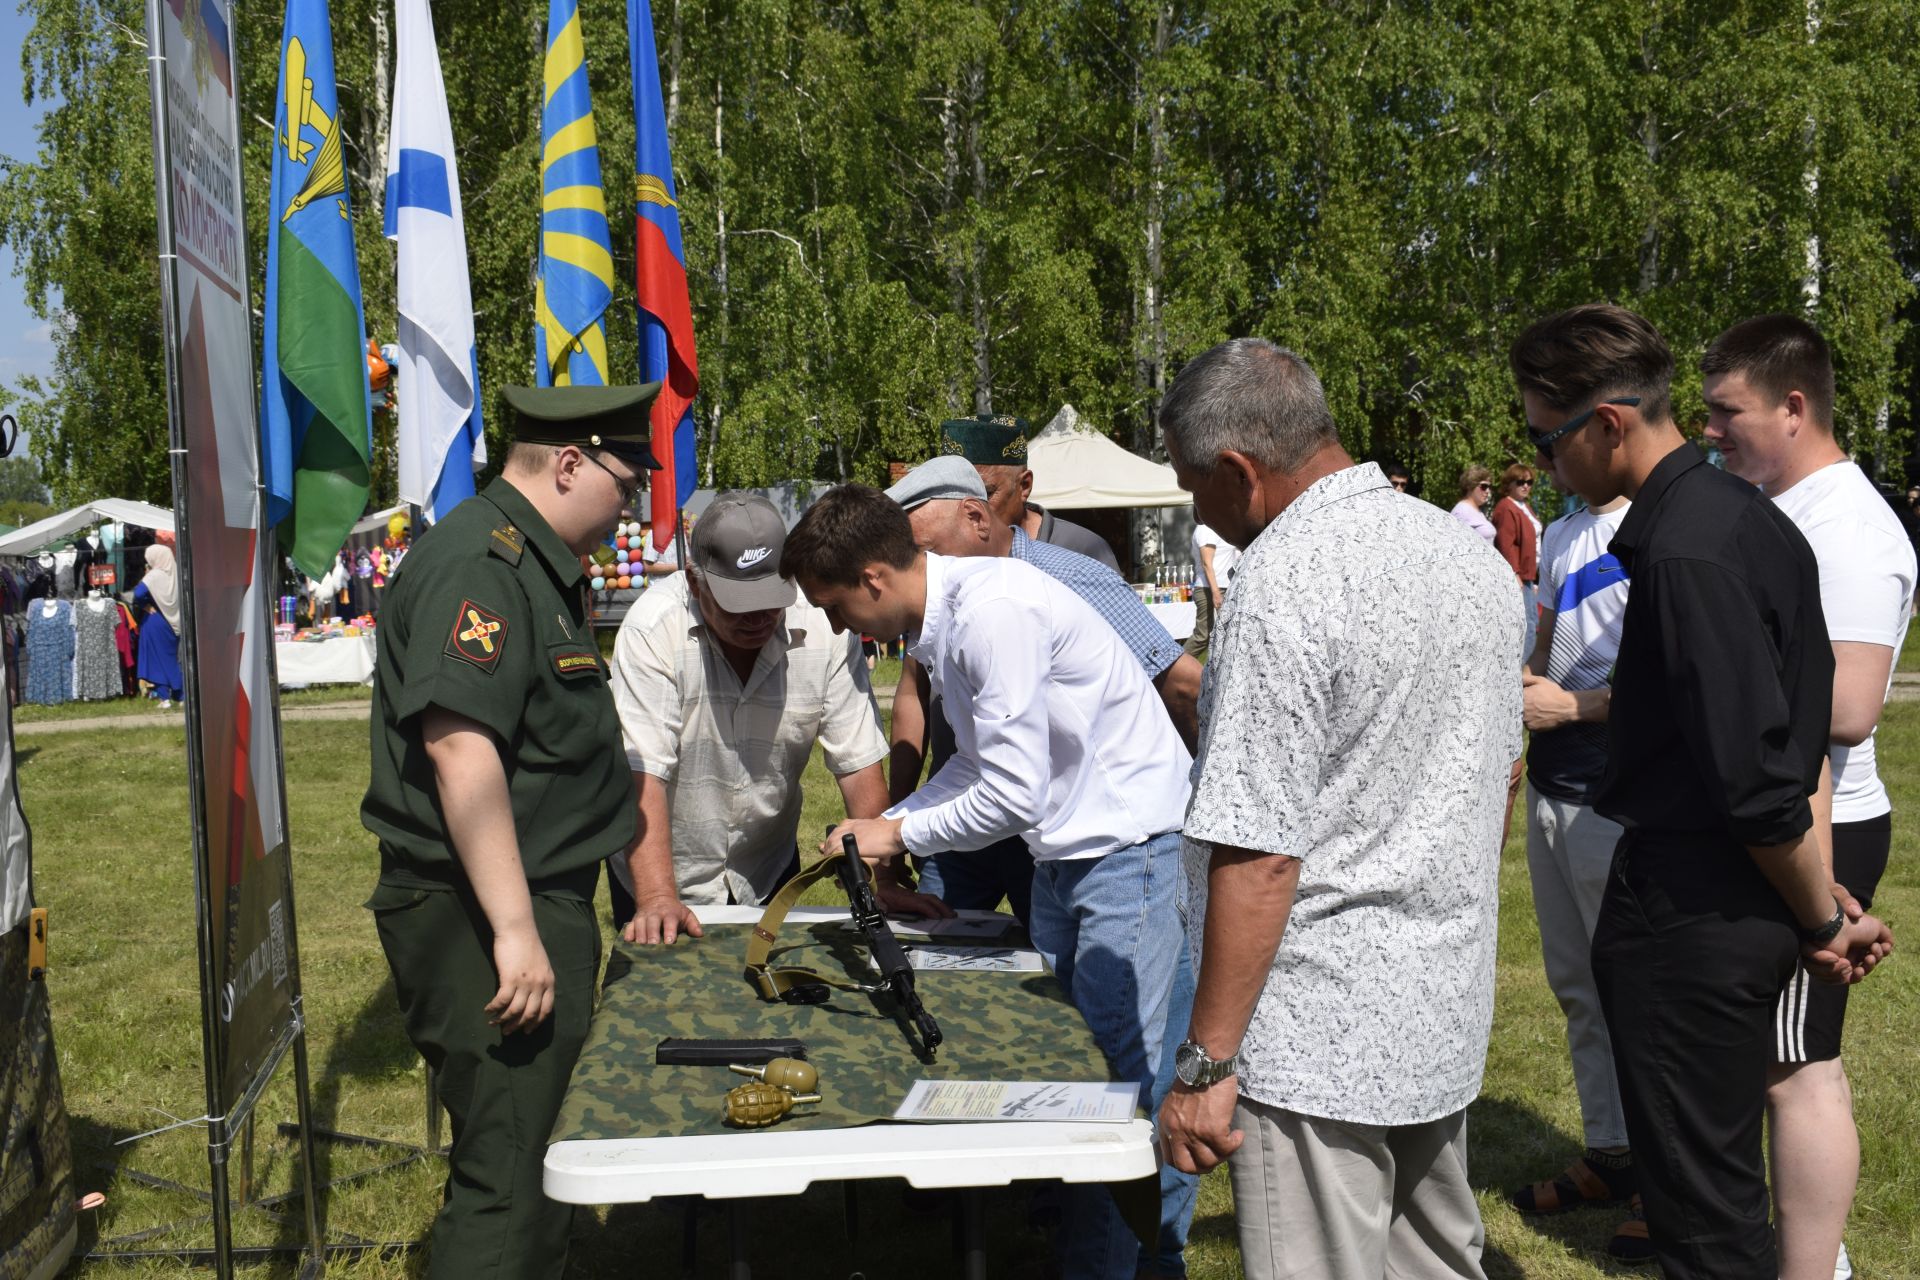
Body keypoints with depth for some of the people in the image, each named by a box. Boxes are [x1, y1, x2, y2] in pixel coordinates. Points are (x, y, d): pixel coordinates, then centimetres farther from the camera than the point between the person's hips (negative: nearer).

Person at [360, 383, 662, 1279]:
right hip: (480, 915, -11)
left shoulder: (534, 564, 17)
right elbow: (459, 746, -28)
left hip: (535, 902, 11)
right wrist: (515, 929, -28)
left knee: (529, 1149, 19)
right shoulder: (480, 564, -18)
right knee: (510, 1178, -7)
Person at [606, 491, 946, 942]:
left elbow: (860, 766, -15)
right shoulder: (652, 629, -23)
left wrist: (883, 882, -21)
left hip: (769, 871, 3)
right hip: (659, 870, -2)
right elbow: (643, 774, -28)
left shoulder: (825, 629, -17)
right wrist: (658, 899, -36)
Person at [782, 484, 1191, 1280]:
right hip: (1064, 849, 10)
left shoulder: (994, 612, -25)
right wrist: (886, 823, 6)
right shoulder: (937, 621, 5)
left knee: (1113, 1072, -8)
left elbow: (1012, 796, -25)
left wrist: (899, 835, -11)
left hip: (1131, 847, -10)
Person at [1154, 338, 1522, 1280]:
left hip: (1320, 1042, -9)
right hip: (1448, 1013, 9)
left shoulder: (1282, 585, -21)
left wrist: (1205, 1065, -18)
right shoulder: (1471, 554, 7)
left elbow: (1258, 855, -23)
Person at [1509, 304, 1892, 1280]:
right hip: (1743, 900, 10)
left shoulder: (1685, 556, -23)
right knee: (1719, 1175, 21)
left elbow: (1758, 784, -22)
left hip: (1690, 916, -10)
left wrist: (1823, 923, -9)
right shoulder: (1736, 513, 9)